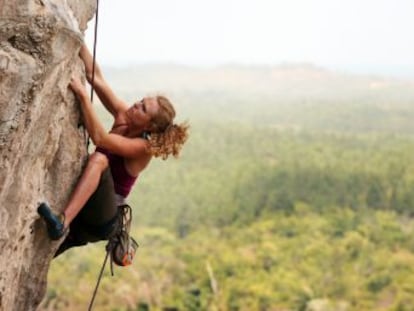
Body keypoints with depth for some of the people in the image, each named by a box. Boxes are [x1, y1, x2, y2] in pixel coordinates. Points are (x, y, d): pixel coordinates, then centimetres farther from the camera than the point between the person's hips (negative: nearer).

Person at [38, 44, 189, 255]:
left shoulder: (143, 147, -15)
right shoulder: (122, 117, 3)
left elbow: (99, 137, -28)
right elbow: (95, 77, 0)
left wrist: (81, 94, -29)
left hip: (102, 219, -8)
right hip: (80, 213, 8)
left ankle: (62, 222, -50)